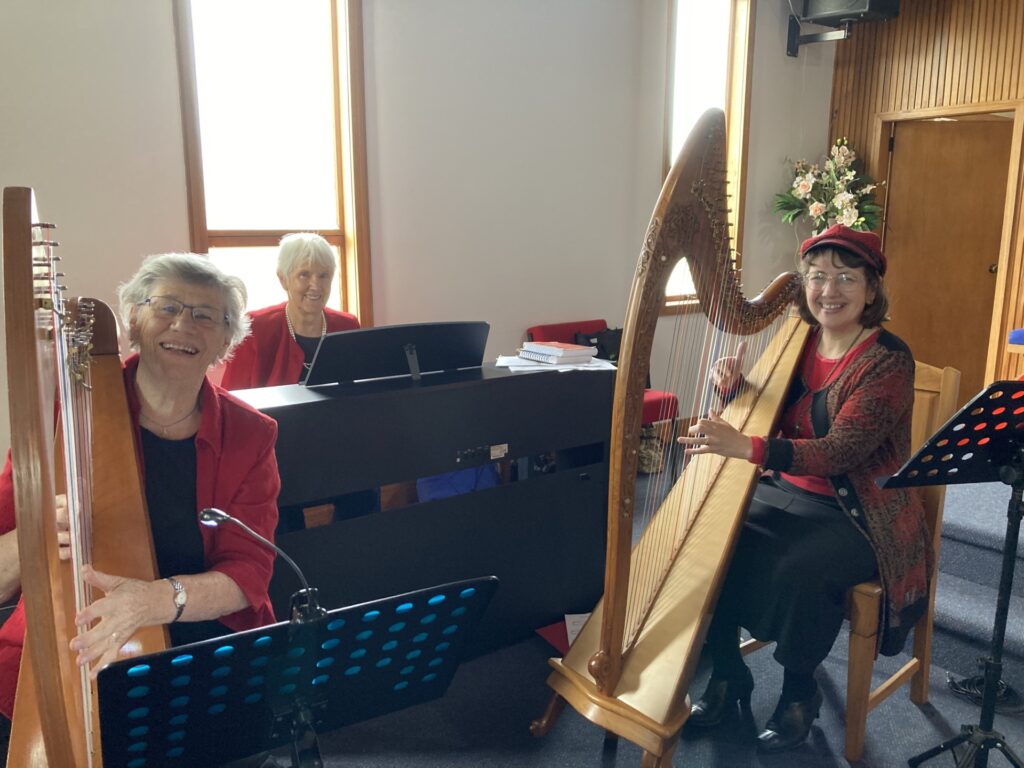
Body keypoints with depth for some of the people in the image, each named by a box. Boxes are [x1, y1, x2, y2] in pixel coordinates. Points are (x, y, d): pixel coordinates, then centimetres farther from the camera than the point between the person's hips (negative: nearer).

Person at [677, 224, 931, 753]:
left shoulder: (888, 360, -16)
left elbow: (840, 450, -28)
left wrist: (747, 447, -41)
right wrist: (734, 388, -15)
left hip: (859, 515, -5)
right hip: (787, 492, 6)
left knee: (796, 571, -31)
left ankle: (800, 694, -1)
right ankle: (727, 675, 4)